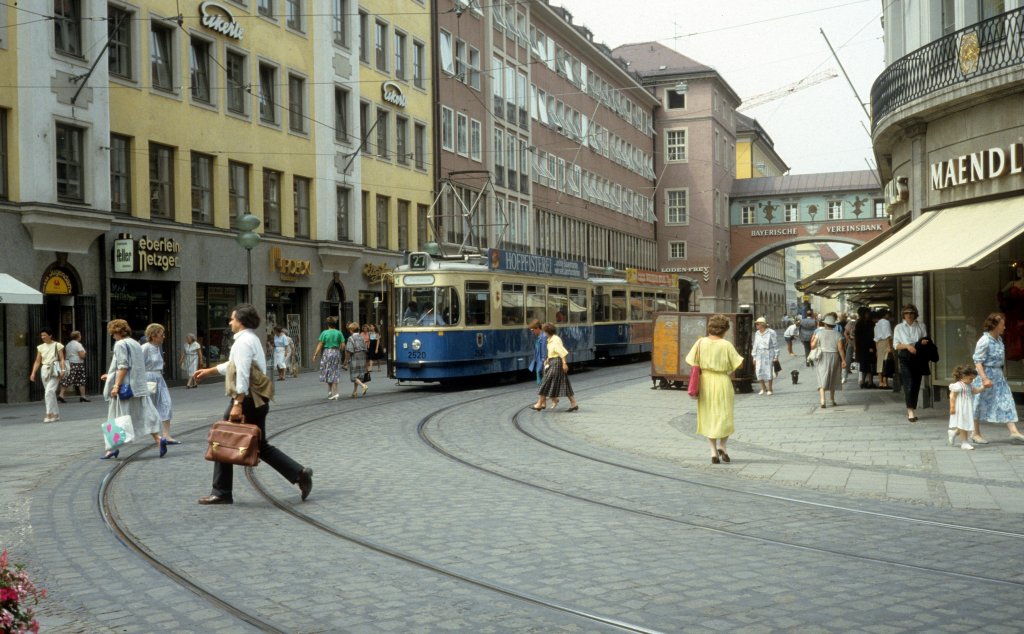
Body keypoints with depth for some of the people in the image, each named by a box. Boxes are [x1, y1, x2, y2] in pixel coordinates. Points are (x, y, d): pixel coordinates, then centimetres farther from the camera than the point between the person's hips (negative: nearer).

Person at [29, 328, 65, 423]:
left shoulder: (57, 345, 0)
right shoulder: (40, 347, 12)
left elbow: (62, 359, -3)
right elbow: (37, 361, 11)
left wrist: (62, 370, -15)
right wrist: (33, 373, 1)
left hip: (54, 370, -5)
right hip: (44, 370, 5)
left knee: (49, 392, -18)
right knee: (51, 393, 9)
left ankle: (49, 414, -17)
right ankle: (56, 415, 17)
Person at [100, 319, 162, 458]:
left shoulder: (120, 344, -9)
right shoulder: (135, 344, 17)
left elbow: (123, 367, -17)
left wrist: (116, 385, -19)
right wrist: (111, 376, 30)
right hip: (139, 386, 8)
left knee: (117, 418, 1)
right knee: (144, 414, 4)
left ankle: (112, 448, 6)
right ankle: (158, 440, -11)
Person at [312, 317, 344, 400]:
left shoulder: (324, 333, -5)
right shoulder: (339, 333, 1)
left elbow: (320, 345, -6)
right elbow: (342, 345, -2)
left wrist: (315, 355, 0)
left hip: (327, 353, -2)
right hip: (336, 353, 2)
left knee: (327, 373, 12)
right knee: (335, 374, 5)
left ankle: (330, 391, 14)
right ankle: (334, 393, 1)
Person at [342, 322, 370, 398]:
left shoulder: (351, 338, -12)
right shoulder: (362, 338, 9)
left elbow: (349, 352, -16)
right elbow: (365, 350, 11)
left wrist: (345, 363, -10)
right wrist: (364, 362, 20)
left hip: (354, 360, -7)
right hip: (362, 359, 7)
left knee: (354, 376, -1)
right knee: (358, 376, 12)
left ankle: (364, 386, -23)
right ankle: (354, 393, 17)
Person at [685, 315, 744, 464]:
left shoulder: (701, 342, -5)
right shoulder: (726, 345, -11)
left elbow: (692, 362, -7)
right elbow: (738, 363, -6)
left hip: (705, 381, 3)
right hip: (722, 381, -2)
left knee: (709, 418, 12)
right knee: (725, 416, 12)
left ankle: (714, 452, 10)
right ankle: (722, 446, -4)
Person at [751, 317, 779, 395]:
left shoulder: (771, 333, -7)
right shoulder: (757, 334, 10)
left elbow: (775, 345, -5)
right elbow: (755, 345, 15)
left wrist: (776, 356, -8)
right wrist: (754, 357, 13)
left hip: (769, 354, -5)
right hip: (759, 355, 5)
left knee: (769, 371, 0)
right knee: (759, 371, -1)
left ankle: (769, 389, 11)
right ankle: (763, 388, 15)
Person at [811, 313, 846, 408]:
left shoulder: (819, 333, -5)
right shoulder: (837, 334, -2)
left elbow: (813, 345, -6)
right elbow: (840, 348, -7)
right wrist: (843, 360, -3)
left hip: (822, 358, -2)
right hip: (834, 357, 2)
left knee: (822, 379, -4)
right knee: (832, 379, 17)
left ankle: (822, 399, -22)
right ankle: (832, 399, 27)